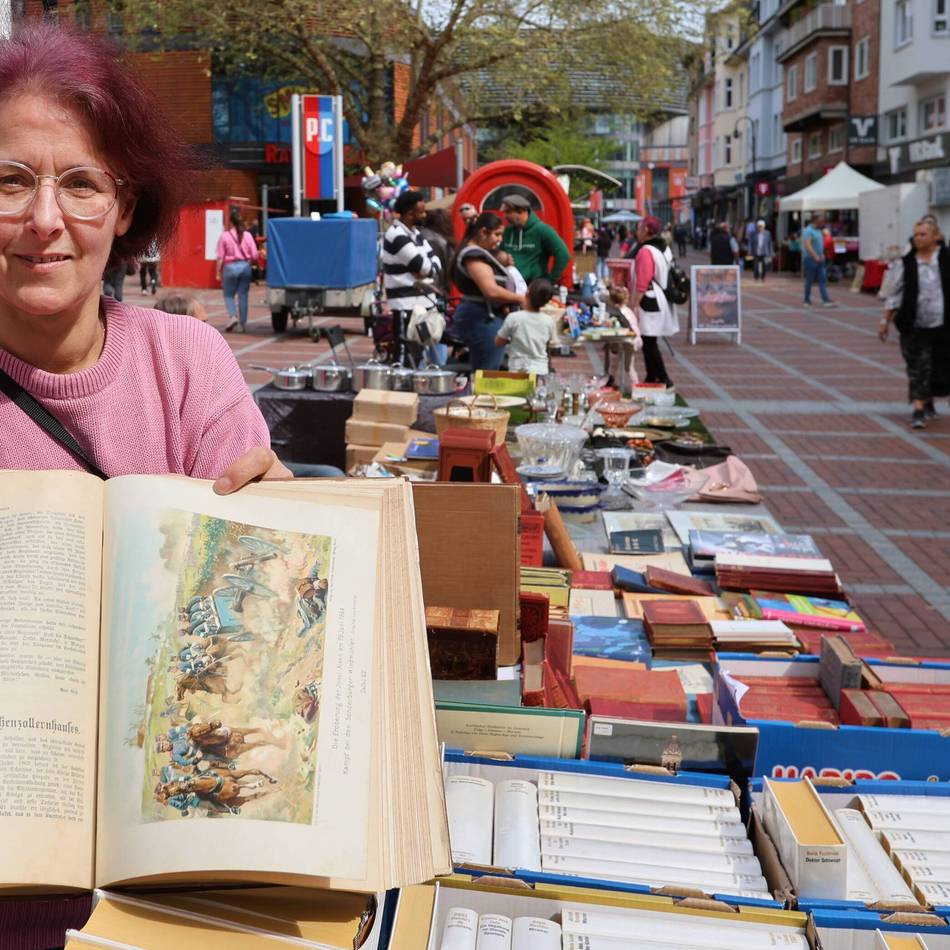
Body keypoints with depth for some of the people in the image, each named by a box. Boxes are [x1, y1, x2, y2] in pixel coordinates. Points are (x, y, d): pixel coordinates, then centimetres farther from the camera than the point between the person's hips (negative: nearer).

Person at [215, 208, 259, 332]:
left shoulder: (225, 236, -8)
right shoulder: (247, 235, -2)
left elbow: (220, 257, -7)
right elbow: (255, 255, -1)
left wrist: (218, 272, 2)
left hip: (230, 266, -2)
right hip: (245, 266, 2)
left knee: (228, 294, 13)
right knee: (243, 295, 9)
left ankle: (232, 316, -9)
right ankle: (242, 323, 10)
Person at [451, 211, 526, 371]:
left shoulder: (477, 252, 18)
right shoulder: (474, 256, -15)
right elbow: (491, 291, -25)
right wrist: (520, 300, -15)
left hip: (484, 317, 11)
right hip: (481, 319, -11)